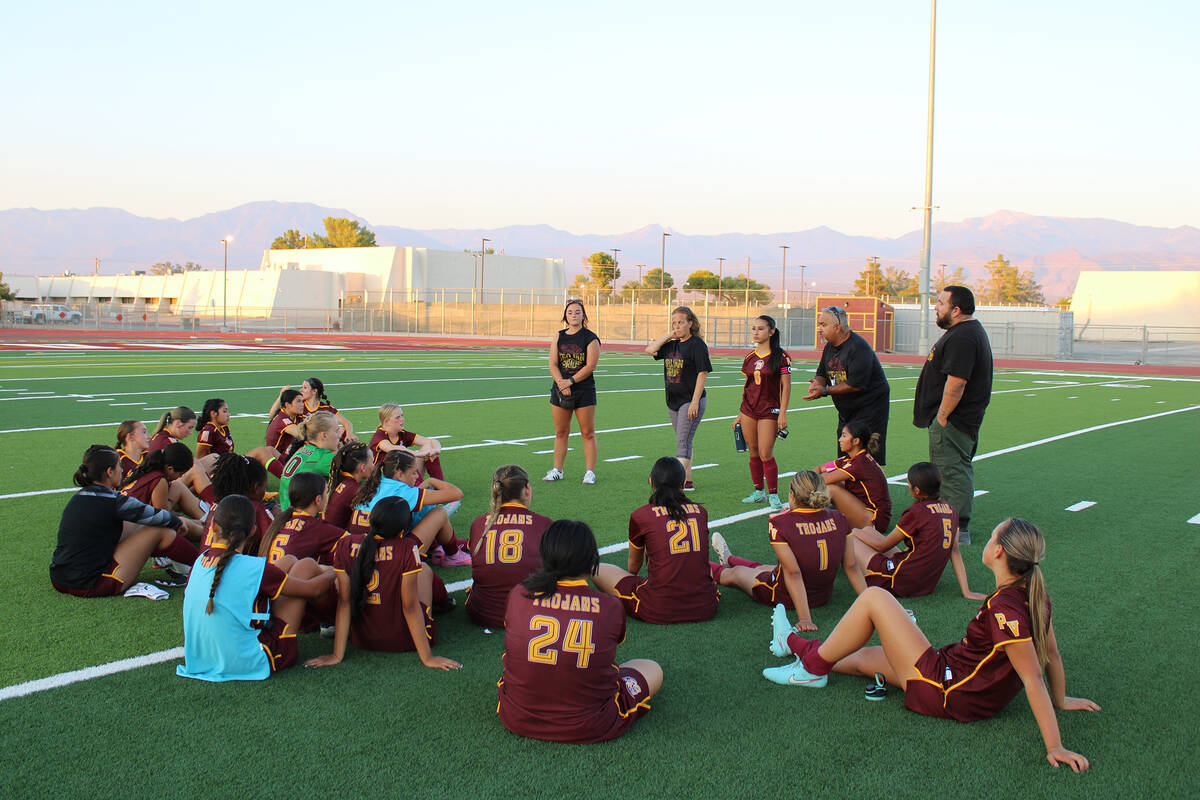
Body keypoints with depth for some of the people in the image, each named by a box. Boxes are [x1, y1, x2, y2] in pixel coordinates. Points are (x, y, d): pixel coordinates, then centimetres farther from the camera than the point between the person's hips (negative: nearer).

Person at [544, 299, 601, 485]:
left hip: (584, 391, -4)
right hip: (560, 391, 4)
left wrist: (570, 381, -14)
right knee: (560, 433, 9)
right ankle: (557, 470, 17)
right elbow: (553, 364, 3)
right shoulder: (559, 337, 9)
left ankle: (589, 472, 5)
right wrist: (561, 383, -12)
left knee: (588, 433, 0)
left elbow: (590, 366, -11)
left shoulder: (590, 338, -3)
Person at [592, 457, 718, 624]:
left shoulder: (640, 516, 0)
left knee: (598, 571, 14)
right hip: (706, 609, 4)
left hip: (660, 612, -4)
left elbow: (634, 564, 20)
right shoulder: (701, 511, 10)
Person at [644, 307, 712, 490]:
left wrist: (695, 402, -19)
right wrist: (668, 335, 0)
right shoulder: (672, 344, 11)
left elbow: (702, 374, -15)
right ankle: (687, 481, 19)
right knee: (683, 441, 12)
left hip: (691, 401, -8)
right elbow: (650, 350, 5)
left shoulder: (697, 344, -11)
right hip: (673, 400, 8)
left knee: (683, 442, -12)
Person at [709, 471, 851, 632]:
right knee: (762, 568, 35)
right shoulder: (838, 519, -12)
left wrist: (805, 619, -29)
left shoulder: (779, 523, -26)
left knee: (735, 573, 26)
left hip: (785, 598, -5)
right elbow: (851, 566, -10)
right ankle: (728, 559, 65)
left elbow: (793, 573, -29)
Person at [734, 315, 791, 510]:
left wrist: (783, 413, -13)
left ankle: (773, 495, 4)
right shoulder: (750, 357, 9)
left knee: (766, 454, -8)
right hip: (748, 410, 5)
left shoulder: (781, 357, -8)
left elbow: (786, 387, -8)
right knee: (754, 453, 9)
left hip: (769, 411, -5)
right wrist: (740, 413, 16)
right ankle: (759, 492, 19)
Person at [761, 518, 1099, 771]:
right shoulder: (1033, 595, -4)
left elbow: (1033, 678, -28)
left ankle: (814, 663, 10)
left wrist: (1055, 747, -27)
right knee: (864, 656, 23)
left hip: (946, 695, -9)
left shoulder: (1004, 608, -28)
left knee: (874, 598, -6)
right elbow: (1051, 652, 5)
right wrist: (1060, 699, 20)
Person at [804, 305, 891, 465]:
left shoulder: (858, 347, -20)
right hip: (846, 412, 9)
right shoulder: (829, 347, 8)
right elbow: (822, 373, 14)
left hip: (869, 408, -9)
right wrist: (818, 383, -10)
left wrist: (826, 390, -21)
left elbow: (856, 384, -25)